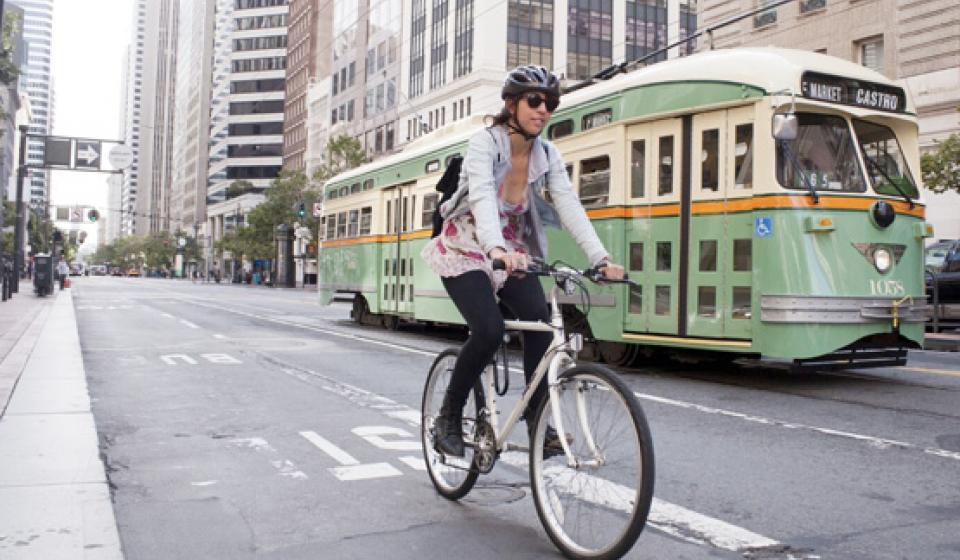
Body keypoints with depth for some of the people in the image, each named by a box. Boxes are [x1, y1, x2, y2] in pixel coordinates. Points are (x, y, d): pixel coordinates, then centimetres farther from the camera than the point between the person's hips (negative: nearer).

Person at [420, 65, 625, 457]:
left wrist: (601, 258, -27)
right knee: (489, 330, -24)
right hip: (466, 252, -5)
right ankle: (448, 417, -2)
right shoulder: (484, 142, -20)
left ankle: (537, 415, -1)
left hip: (511, 252, 5)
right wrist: (497, 249, -54)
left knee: (540, 320, -18)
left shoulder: (547, 155, -4)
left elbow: (570, 207, -14)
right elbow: (482, 198, -36)